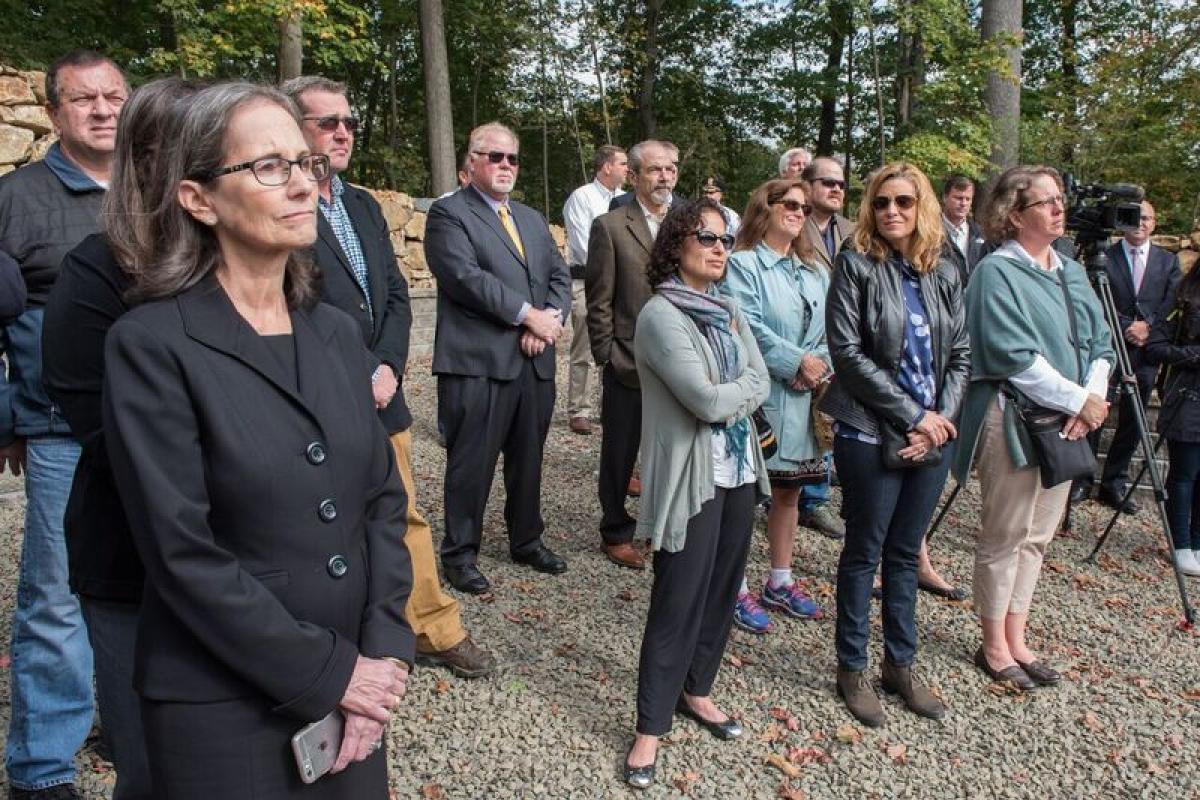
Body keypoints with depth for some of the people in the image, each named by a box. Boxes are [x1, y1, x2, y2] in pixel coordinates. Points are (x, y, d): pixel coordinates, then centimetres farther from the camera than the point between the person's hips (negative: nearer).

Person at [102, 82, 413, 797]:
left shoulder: (338, 333, 4)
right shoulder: (152, 345, -13)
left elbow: (383, 500, 3)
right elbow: (184, 556, -16)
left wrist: (385, 652, -7)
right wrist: (331, 672, -14)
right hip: (225, 711, -5)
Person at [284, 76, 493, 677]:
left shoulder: (364, 206, 13)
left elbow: (396, 295, 12)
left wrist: (387, 366, -4)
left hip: (380, 398, 7)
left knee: (405, 516, 16)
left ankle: (436, 632, 31)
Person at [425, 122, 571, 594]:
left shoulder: (533, 220, 21)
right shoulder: (449, 213, -2)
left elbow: (559, 277, 14)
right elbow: (465, 276, -16)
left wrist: (549, 322, -6)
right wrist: (529, 315, -16)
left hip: (535, 362, 7)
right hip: (478, 363, -6)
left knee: (528, 460, 16)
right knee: (471, 464, 2)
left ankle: (527, 541, 31)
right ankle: (459, 554, 17)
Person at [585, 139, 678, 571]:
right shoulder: (610, 226, -5)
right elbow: (599, 300, -5)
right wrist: (606, 357, -7)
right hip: (628, 363, -3)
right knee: (619, 455, 10)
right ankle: (616, 533, 27)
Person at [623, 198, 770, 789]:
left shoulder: (728, 310, 11)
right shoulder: (661, 314, -14)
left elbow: (760, 383, 5)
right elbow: (706, 400, -21)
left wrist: (725, 398, -11)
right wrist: (740, 392, -3)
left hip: (738, 469, 7)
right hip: (691, 475, -7)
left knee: (722, 589, 15)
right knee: (679, 600, -1)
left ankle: (696, 691, 35)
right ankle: (651, 727, 13)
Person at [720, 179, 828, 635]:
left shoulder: (813, 271, 15)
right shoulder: (743, 264, -8)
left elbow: (827, 330, 9)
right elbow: (748, 327, -18)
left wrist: (819, 366, -9)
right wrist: (798, 361, -17)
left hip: (802, 402, 7)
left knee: (789, 492, 16)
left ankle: (780, 583, 31)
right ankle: (737, 591, 14)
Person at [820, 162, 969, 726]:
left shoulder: (944, 275, 8)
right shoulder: (856, 267, -6)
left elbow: (961, 356, 9)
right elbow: (847, 352, -14)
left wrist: (943, 417, -7)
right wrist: (913, 416, -14)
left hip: (933, 436, 5)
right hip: (871, 435, -4)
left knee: (905, 553, 15)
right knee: (864, 552, 7)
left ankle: (900, 664, 29)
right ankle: (851, 669, 22)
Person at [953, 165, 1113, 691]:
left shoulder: (1071, 272, 14)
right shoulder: (996, 272, -10)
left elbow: (1100, 344, 12)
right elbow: (1015, 357, -18)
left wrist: (1093, 399, -5)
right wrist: (1079, 399, -14)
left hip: (1065, 424, 8)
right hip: (1012, 420, -7)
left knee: (1037, 537, 13)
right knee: (1004, 538, 2)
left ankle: (1016, 640, 26)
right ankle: (994, 647, 17)